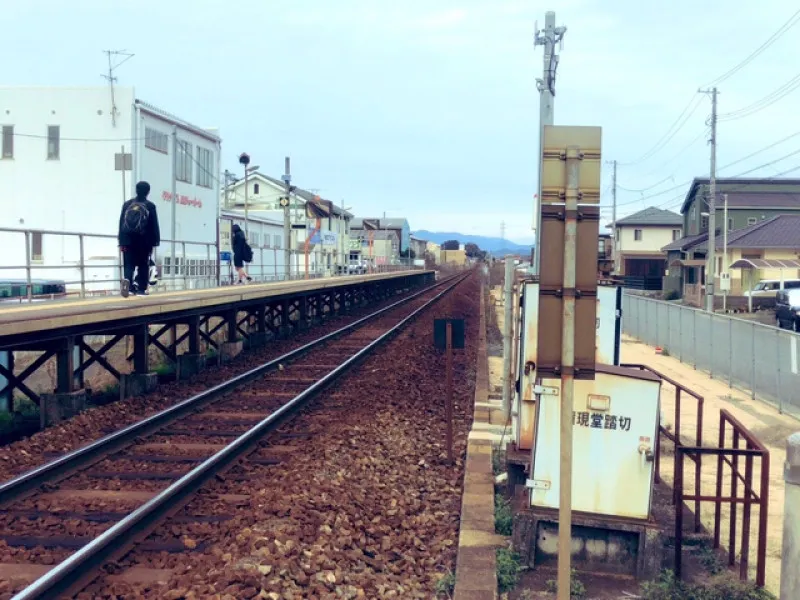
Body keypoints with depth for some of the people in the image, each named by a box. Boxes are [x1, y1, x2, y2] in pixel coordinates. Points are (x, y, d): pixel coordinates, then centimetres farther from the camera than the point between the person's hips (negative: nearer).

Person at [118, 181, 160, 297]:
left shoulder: (127, 204, 7)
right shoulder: (150, 206, -3)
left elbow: (121, 223, 8)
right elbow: (154, 225, -3)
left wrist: (121, 241, 11)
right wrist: (155, 241, 4)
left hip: (128, 240, 2)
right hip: (144, 241, -2)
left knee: (128, 265, 5)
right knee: (143, 266, 7)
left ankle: (127, 280, -22)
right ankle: (141, 289, 6)